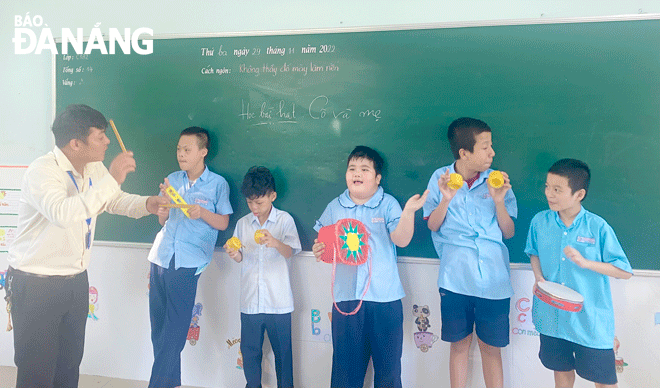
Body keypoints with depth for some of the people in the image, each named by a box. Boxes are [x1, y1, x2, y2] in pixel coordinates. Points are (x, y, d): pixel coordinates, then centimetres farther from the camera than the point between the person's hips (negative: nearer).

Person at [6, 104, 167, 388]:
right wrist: (111, 179, -38)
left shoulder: (94, 168, 3)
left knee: (70, 364, 18)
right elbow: (63, 213, -41)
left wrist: (146, 204, -1)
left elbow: (115, 200, 19)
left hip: (76, 280, 7)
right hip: (36, 286, -7)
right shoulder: (42, 171, -22)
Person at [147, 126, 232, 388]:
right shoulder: (172, 180, 14)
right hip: (161, 256, 4)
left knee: (174, 329, -6)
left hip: (188, 262, -4)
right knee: (158, 323, 5)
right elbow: (162, 220, 17)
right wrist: (164, 199, -2)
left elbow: (223, 223, 3)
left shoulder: (218, 184, 3)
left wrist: (202, 212, -14)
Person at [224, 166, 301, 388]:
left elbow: (290, 252, -13)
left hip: (278, 301, -3)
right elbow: (241, 257, 11)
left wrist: (275, 242, -34)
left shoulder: (284, 220, -2)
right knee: (249, 350, 12)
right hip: (250, 301, 3)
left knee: (282, 351, 5)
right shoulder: (243, 223, 8)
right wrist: (235, 255, -12)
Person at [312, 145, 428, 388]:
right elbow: (325, 243, 15)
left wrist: (408, 212, -25)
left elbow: (401, 240, -10)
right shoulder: (335, 207, 9)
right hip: (346, 297, 2)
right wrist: (318, 250, -7)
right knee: (346, 361, 10)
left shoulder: (388, 204, 1)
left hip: (385, 297, -2)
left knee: (388, 362, 8)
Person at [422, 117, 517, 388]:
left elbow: (509, 232, 2)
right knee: (459, 344, 12)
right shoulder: (440, 178, 1)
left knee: (491, 348, 9)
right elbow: (433, 225, 3)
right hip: (455, 279, 0)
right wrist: (446, 198, -13)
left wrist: (499, 200, -13)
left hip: (493, 280, 0)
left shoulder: (497, 181, 1)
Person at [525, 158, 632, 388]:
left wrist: (585, 262, -22)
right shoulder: (540, 222, -4)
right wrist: (538, 277, -5)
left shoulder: (597, 227, -13)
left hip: (590, 317, -3)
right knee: (561, 369, 20)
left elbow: (625, 272, -9)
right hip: (552, 315, 3)